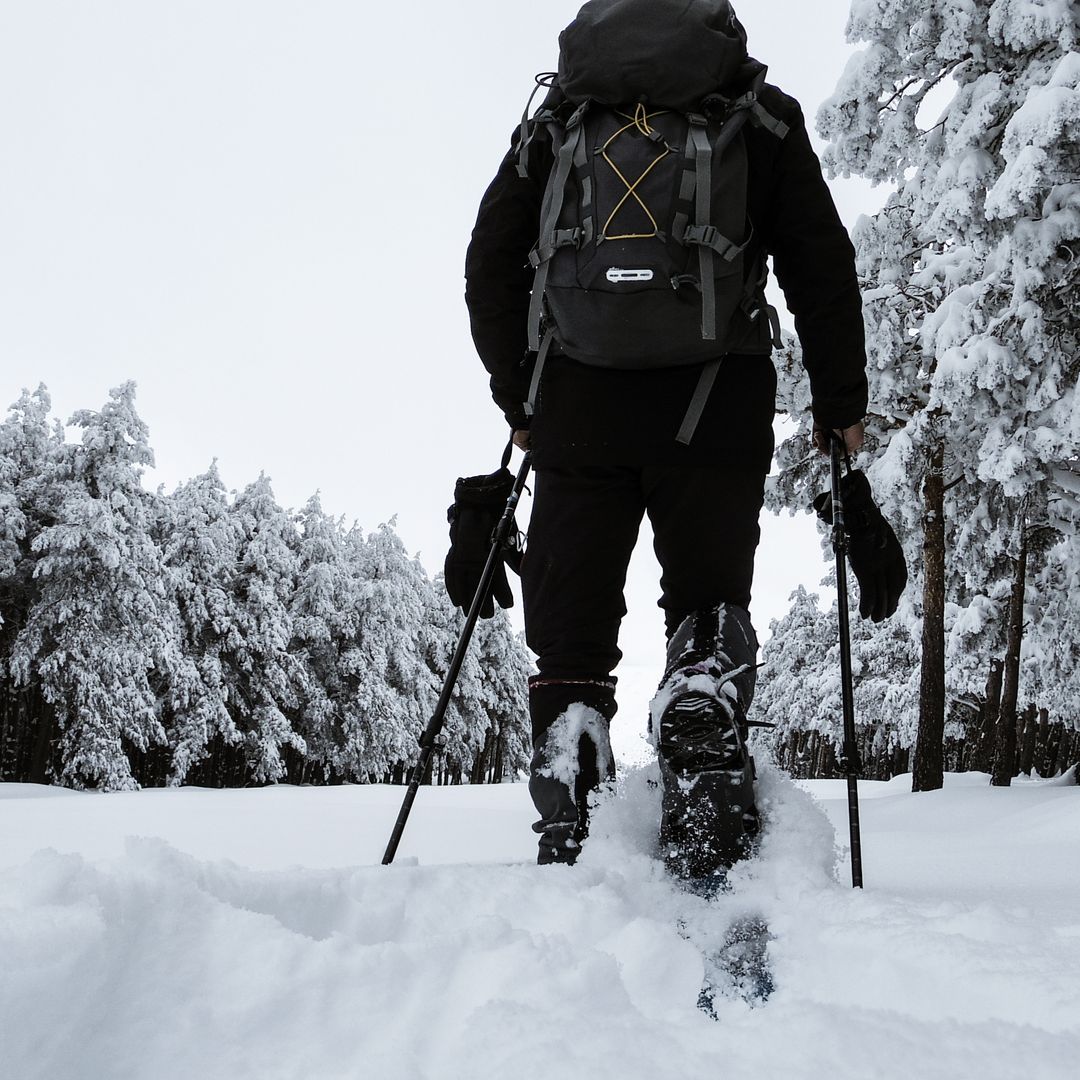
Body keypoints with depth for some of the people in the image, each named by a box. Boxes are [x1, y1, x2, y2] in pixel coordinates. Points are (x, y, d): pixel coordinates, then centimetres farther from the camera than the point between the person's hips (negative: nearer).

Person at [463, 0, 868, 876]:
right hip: (717, 404, -1)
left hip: (577, 401, 1)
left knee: (572, 624, 6)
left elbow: (492, 261, 13)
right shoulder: (760, 114, 14)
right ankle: (707, 816, -11)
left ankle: (569, 840, 0)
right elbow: (820, 263, 8)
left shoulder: (560, 114, 18)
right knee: (709, 605, 7)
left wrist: (518, 395, 18)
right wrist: (842, 402, 13)